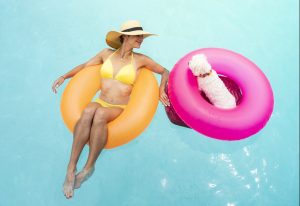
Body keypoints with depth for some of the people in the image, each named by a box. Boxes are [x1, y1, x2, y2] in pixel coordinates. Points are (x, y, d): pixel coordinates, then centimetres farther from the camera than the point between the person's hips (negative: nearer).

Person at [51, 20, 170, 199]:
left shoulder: (140, 60, 4)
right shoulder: (107, 54, 11)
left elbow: (165, 72, 12)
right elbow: (85, 66, 22)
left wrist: (161, 89, -5)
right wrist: (64, 76, 13)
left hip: (120, 110, -2)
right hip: (100, 103, 2)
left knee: (100, 114, -36)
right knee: (88, 111, -34)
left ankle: (89, 167, -23)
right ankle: (71, 169, -29)